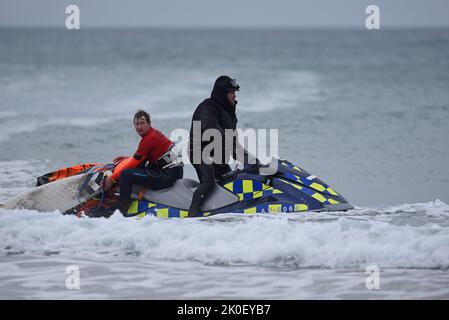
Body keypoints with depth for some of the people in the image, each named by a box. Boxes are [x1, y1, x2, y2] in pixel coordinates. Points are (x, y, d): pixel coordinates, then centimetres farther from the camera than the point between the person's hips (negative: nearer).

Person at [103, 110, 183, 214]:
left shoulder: (149, 138, -15)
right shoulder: (154, 133, 16)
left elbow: (134, 163, -13)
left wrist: (112, 178, -7)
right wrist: (126, 159, 15)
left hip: (167, 175, -11)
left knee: (125, 174, -17)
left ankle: (121, 211, -13)